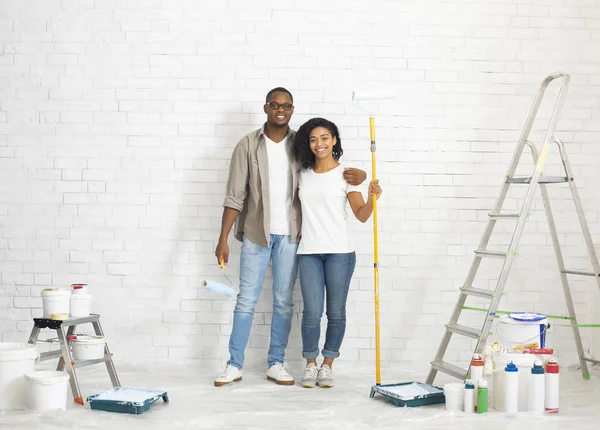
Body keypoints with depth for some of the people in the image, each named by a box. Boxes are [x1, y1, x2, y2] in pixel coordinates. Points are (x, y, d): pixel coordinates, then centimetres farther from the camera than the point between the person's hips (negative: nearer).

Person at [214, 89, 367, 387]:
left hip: (289, 235, 2)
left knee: (284, 302, 7)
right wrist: (223, 239, -10)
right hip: (256, 233, -2)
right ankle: (234, 365, 11)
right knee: (246, 300, 2)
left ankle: (276, 364, 18)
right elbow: (235, 196, -4)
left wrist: (358, 175, -10)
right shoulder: (248, 145, -3)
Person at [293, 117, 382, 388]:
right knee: (312, 312, -2)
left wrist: (372, 198, -21)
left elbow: (361, 215, -4)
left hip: (339, 251, -2)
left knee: (336, 312, 3)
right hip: (308, 251, 2)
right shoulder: (303, 174, 10)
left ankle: (327, 365, 17)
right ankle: (311, 365, 14)